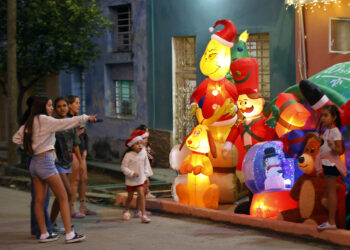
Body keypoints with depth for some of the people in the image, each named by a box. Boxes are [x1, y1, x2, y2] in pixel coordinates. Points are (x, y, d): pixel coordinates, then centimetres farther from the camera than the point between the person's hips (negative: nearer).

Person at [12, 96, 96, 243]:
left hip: (35, 162, 8)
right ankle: (69, 234, -6)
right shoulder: (44, 120, -12)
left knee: (39, 200, 8)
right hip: (45, 161, -8)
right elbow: (65, 123, -19)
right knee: (63, 198, -4)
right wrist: (85, 118, -15)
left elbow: (16, 138, 20)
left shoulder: (29, 123, 12)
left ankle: (44, 234, 12)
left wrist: (29, 145, 14)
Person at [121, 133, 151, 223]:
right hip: (131, 180, -2)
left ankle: (143, 215, -12)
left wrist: (146, 175, 10)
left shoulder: (143, 155, -1)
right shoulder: (128, 155, -16)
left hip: (140, 179, 2)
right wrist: (132, 173, -23)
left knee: (141, 195, -10)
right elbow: (123, 167, -14)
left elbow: (145, 166, 14)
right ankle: (126, 211, 39)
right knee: (130, 196, 12)